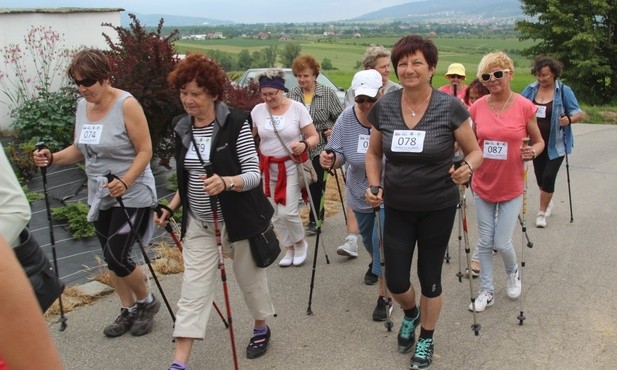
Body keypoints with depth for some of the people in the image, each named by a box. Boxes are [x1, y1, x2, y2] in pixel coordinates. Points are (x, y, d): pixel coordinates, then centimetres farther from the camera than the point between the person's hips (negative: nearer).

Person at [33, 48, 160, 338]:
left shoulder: (126, 104, -16)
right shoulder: (82, 105, 5)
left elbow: (145, 151, -17)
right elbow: (79, 150, 13)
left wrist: (125, 181, -30)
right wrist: (52, 158, -6)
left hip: (132, 195, -7)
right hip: (100, 196, 7)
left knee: (116, 257, -9)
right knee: (112, 258, 13)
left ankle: (147, 302, 18)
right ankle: (128, 310, 31)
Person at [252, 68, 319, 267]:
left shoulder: (297, 108, -8)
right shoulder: (258, 110, 0)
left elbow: (314, 137, -6)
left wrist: (304, 144, -27)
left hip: (292, 166, -4)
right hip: (268, 168, 4)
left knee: (287, 212, -11)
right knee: (276, 215, 10)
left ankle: (301, 243, 18)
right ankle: (289, 249, 29)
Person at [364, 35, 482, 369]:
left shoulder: (450, 107, -13)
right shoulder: (384, 107, -5)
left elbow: (474, 151, -3)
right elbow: (374, 153, 8)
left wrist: (467, 168, -25)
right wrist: (374, 186, -7)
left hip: (438, 209, -2)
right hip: (397, 208, 2)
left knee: (429, 277, 12)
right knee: (395, 281, 7)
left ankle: (427, 339, 39)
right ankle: (410, 314, 45)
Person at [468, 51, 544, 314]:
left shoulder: (524, 107, -10)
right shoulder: (477, 107, -4)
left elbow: (539, 142, 2)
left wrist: (532, 152, -18)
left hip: (511, 187, -2)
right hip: (483, 186, 2)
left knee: (502, 243, 1)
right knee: (484, 242, 10)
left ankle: (513, 273, 36)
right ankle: (487, 291, 27)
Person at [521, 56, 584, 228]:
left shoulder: (564, 91, -9)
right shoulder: (531, 90, -1)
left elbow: (580, 114, -7)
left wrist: (569, 119, -29)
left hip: (556, 144, -3)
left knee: (548, 178, -9)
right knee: (540, 178, 14)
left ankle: (542, 212, 9)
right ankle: (548, 202, 42)